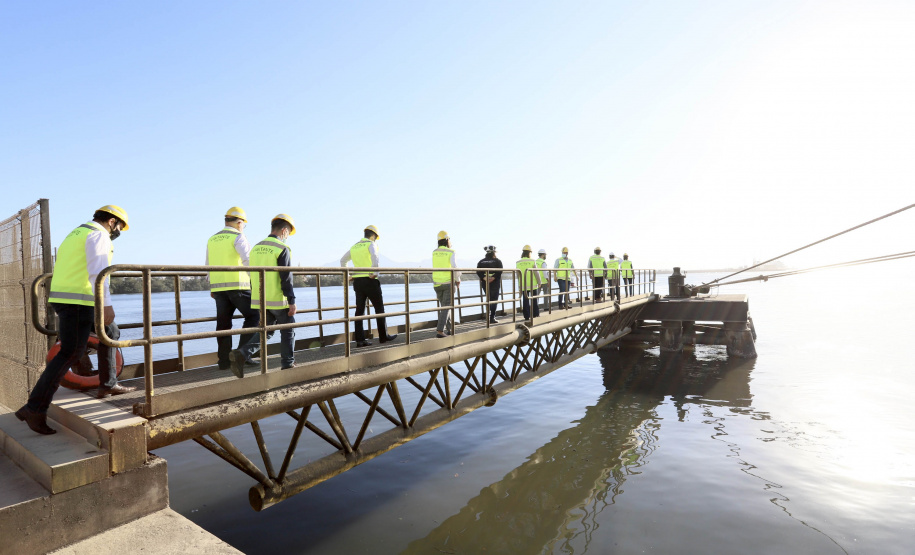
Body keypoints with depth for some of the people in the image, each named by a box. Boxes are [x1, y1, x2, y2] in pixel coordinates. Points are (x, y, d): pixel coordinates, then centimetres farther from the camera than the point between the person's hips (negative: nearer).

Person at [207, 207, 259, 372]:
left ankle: (224, 360, 13)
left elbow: (209, 267, 20)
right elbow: (249, 261, -18)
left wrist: (212, 287, 27)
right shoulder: (238, 237, -5)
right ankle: (243, 352, -9)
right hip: (237, 285, -6)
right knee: (253, 316, 3)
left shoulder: (212, 240, 16)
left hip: (218, 288, 7)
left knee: (223, 323, 9)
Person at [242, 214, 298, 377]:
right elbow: (286, 278, -17)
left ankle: (241, 355, -4)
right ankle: (287, 364, 17)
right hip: (279, 300, -6)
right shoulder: (282, 249, -13)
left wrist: (257, 299, 21)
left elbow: (253, 277, 14)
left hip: (260, 299, 6)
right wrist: (292, 301, -13)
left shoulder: (256, 248, 10)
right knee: (287, 331, 10)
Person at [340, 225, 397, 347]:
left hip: (357, 281, 6)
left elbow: (342, 260, 24)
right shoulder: (371, 244, -3)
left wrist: (348, 275, 20)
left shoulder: (354, 247, 18)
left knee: (359, 310, 6)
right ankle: (383, 336, 13)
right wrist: (374, 272, -21)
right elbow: (374, 256, -25)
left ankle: (360, 340, 5)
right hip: (370, 281, -6)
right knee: (379, 308, 6)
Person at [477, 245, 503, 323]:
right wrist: (493, 278, -20)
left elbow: (478, 272, -5)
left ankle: (489, 316, 20)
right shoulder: (497, 261, -1)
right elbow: (499, 271, -16)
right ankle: (492, 318, -4)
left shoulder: (481, 262, 8)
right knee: (494, 300, 1)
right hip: (495, 284, -4)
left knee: (488, 300, 17)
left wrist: (484, 278, -13)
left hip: (485, 284, 4)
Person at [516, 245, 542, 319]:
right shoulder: (532, 261, -10)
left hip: (523, 285, 2)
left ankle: (527, 316, 8)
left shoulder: (518, 263, -2)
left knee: (525, 301, 7)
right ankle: (535, 314, 20)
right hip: (532, 284, -2)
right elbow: (536, 273, -8)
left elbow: (518, 275, 4)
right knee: (534, 300, 13)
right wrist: (539, 282, 4)